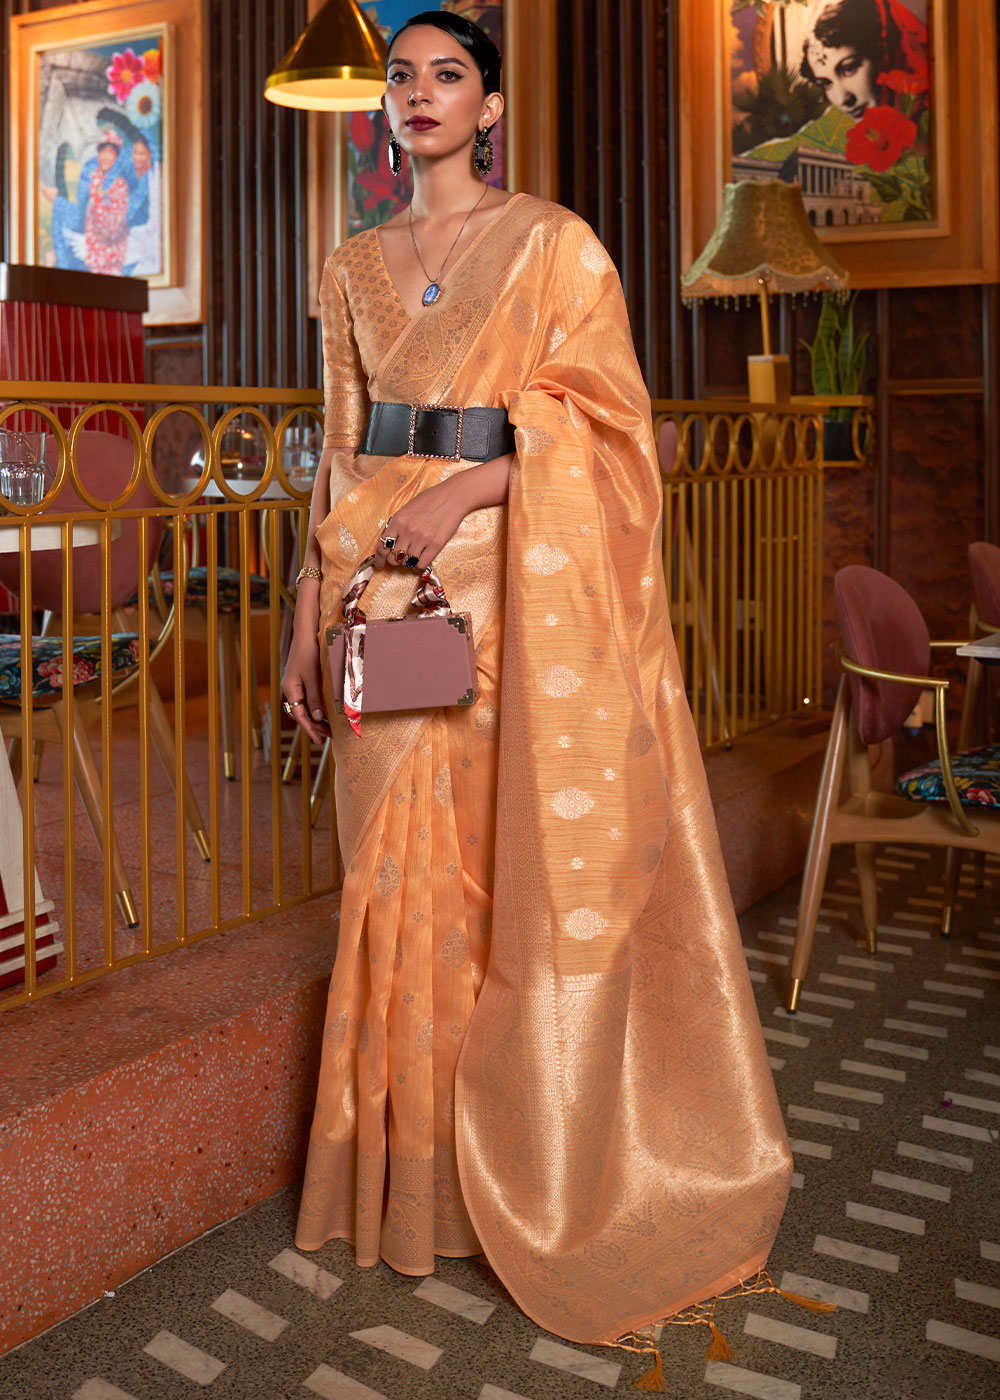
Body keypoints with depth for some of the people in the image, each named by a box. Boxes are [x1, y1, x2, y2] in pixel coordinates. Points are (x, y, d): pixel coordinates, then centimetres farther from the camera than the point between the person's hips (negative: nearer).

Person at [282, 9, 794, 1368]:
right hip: (390, 591, 4)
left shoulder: (555, 244, 3)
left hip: (519, 591, -4)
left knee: (530, 866, -3)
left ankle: (544, 1169, 13)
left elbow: (605, 418, -4)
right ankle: (417, 1165, 19)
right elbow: (341, 455, 16)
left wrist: (469, 486, -18)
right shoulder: (355, 268, 17)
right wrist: (310, 620, 11)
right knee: (405, 874, 5)